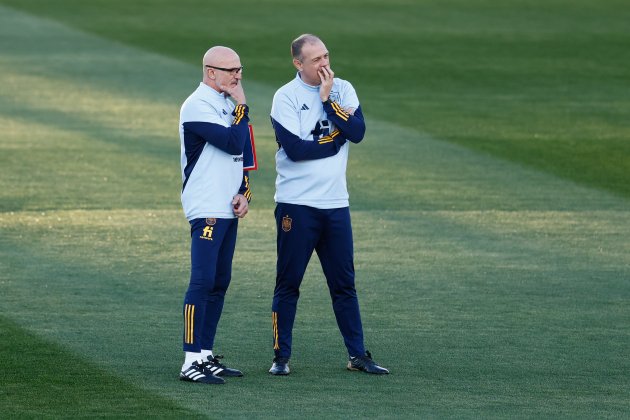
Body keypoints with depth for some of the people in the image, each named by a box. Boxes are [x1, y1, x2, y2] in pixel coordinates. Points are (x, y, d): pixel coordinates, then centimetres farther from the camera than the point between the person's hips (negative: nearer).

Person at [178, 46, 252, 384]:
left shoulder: (227, 104, 15)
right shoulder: (198, 106, -14)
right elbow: (233, 143, -22)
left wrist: (244, 193, 5)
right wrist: (241, 107, -10)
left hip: (229, 210, 9)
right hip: (206, 210, -9)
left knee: (219, 283, 11)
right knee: (202, 281, -13)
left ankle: (206, 356, 16)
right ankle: (191, 362, -15)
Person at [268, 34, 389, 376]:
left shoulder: (342, 90, 7)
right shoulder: (286, 97, -6)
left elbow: (358, 132, -8)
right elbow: (295, 148, -16)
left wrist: (327, 100, -11)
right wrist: (336, 140, -7)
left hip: (335, 203, 4)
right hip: (297, 204, -4)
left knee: (344, 283, 9)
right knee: (288, 283, 1)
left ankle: (357, 354, 14)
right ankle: (281, 356, 8)